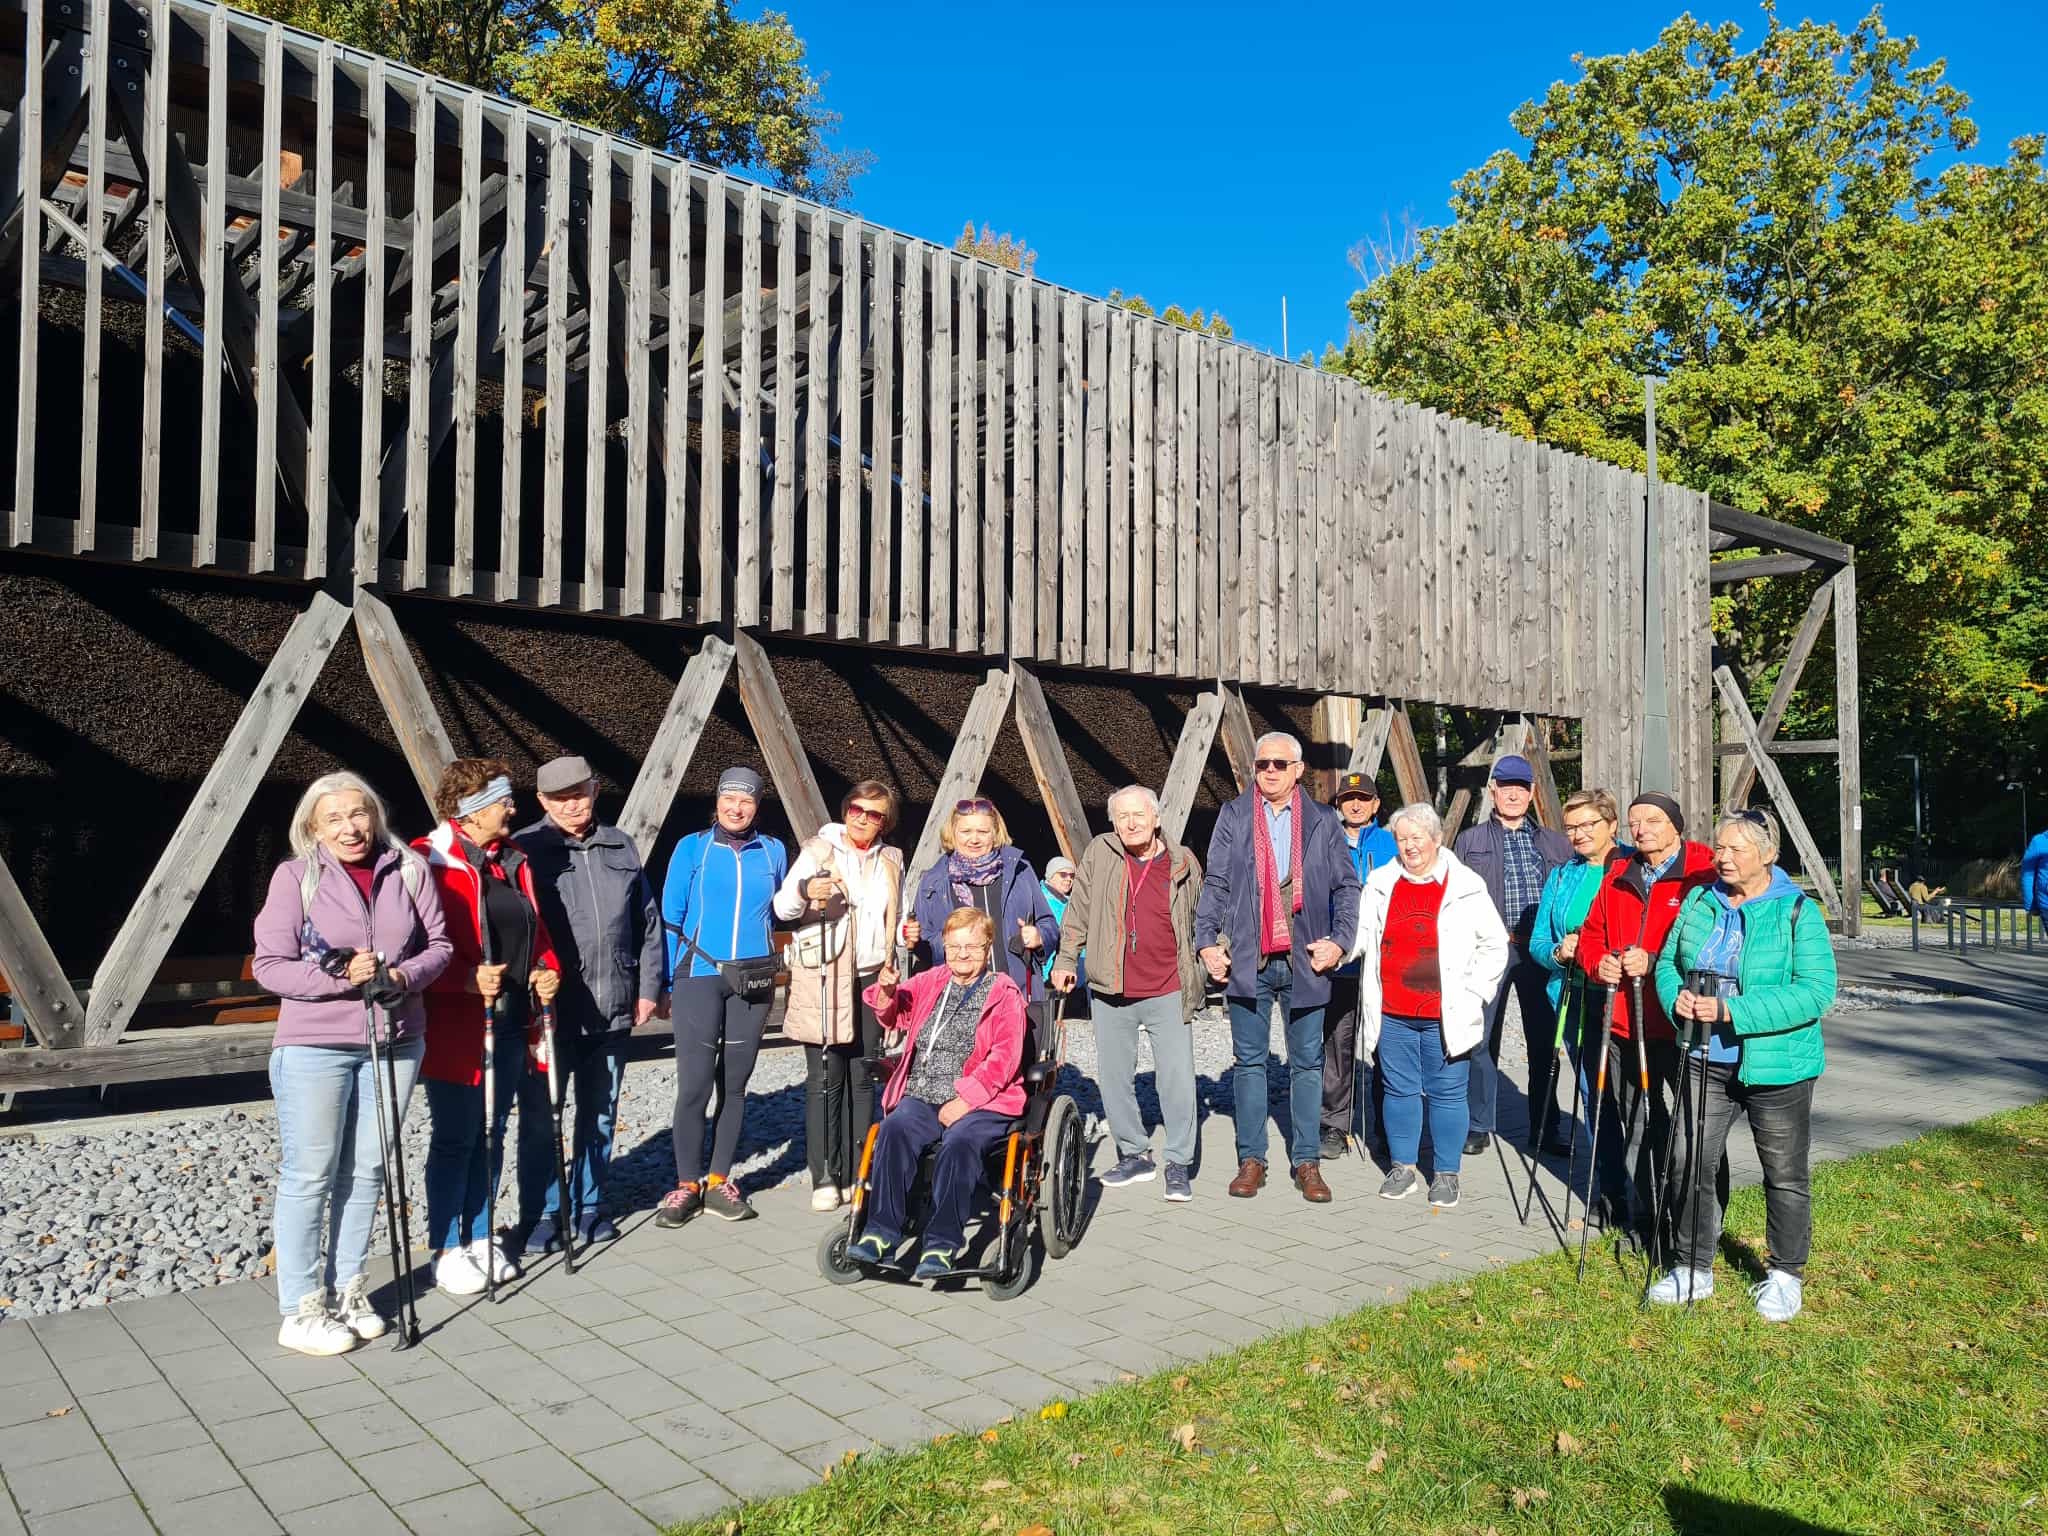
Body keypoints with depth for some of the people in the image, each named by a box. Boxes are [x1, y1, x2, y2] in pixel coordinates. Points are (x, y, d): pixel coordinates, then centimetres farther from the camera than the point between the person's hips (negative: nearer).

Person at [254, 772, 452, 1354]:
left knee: (365, 1171, 12)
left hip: (395, 1042, 3)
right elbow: (269, 967, -8)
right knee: (309, 1176, 3)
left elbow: (438, 945, 5)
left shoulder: (408, 870, 3)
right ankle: (301, 1310, 13)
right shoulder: (295, 876, -6)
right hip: (314, 1047, -3)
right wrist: (340, 977, -22)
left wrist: (403, 975, -15)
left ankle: (348, 1289, 26)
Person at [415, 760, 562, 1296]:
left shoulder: (513, 859, 12)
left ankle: (480, 1237, 27)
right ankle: (447, 1250, 16)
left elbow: (535, 929, 19)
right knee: (456, 1137, 3)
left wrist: (547, 969, 2)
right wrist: (468, 980, -27)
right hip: (456, 1027, -7)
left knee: (491, 1133, 15)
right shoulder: (429, 862, -12)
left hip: (511, 1023, 7)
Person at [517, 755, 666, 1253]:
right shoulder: (526, 850, -5)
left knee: (600, 1114, 14)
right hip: (548, 1011, -4)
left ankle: (590, 1205, 29)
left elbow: (648, 923, 12)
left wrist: (649, 988, 9)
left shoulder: (621, 848, 8)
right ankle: (545, 1213, 19)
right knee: (538, 1116, 5)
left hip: (612, 1012, 4)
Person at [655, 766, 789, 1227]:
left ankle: (719, 1181, 18)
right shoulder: (691, 848, 2)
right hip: (699, 977, -2)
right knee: (694, 1084, -6)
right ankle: (687, 1184, 7)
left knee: (734, 1084, 8)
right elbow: (671, 917, 4)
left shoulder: (774, 851, 7)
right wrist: (667, 984, 0)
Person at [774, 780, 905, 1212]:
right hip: (824, 978, -4)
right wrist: (805, 891, -28)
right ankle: (824, 1177, 2)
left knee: (863, 1078, 5)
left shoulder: (891, 860, 16)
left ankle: (858, 1173, 11)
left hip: (871, 978, 4)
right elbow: (783, 907, -7)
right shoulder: (818, 850, 2)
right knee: (825, 1079, -4)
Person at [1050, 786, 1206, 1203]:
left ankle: (1179, 1164, 11)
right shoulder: (1099, 853, 1)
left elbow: (1202, 919, 14)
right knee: (1113, 1078, 10)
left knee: (1177, 1079, -3)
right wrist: (1066, 959, 7)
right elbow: (1079, 910, 8)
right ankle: (1134, 1155, 26)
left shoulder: (1183, 863, 1)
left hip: (1169, 993, -2)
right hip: (1111, 992, 2)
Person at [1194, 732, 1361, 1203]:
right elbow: (1215, 884, 4)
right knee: (1249, 1061, 6)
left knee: (1307, 1062, 6)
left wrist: (1340, 940, -4)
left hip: (1304, 961, 0)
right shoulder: (1233, 816, 5)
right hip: (1248, 960, 0)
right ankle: (1251, 1159, 15)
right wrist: (1206, 941, -5)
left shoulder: (1322, 821, 6)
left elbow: (1347, 885, 7)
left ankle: (1307, 1162, 16)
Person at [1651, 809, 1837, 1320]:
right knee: (1692, 1165, 9)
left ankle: (1785, 1275, 27)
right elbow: (1667, 961, 12)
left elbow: (1816, 990, -20)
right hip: (1705, 1061, 5)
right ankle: (1692, 1268, 24)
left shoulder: (1798, 912, -11)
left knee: (1785, 1175, 10)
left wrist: (1731, 1011, -26)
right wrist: (1676, 995, -12)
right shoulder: (1698, 902, 5)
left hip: (1776, 1067, -4)